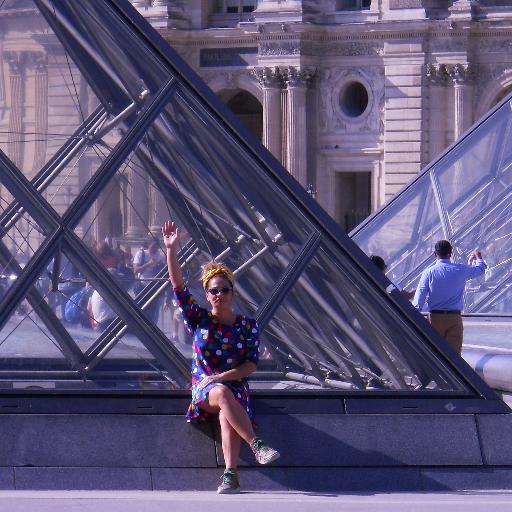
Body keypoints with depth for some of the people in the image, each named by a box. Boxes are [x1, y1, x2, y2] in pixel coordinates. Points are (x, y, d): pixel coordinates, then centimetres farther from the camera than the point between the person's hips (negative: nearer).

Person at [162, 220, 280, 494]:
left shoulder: (247, 326, 5)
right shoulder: (199, 320, 7)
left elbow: (251, 365, -2)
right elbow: (178, 287, -1)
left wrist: (220, 377, -15)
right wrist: (171, 250, -10)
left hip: (236, 387, 0)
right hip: (203, 388, 0)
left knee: (227, 413, -36)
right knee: (222, 394, -37)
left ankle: (230, 474, -49)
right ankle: (256, 444, -44)